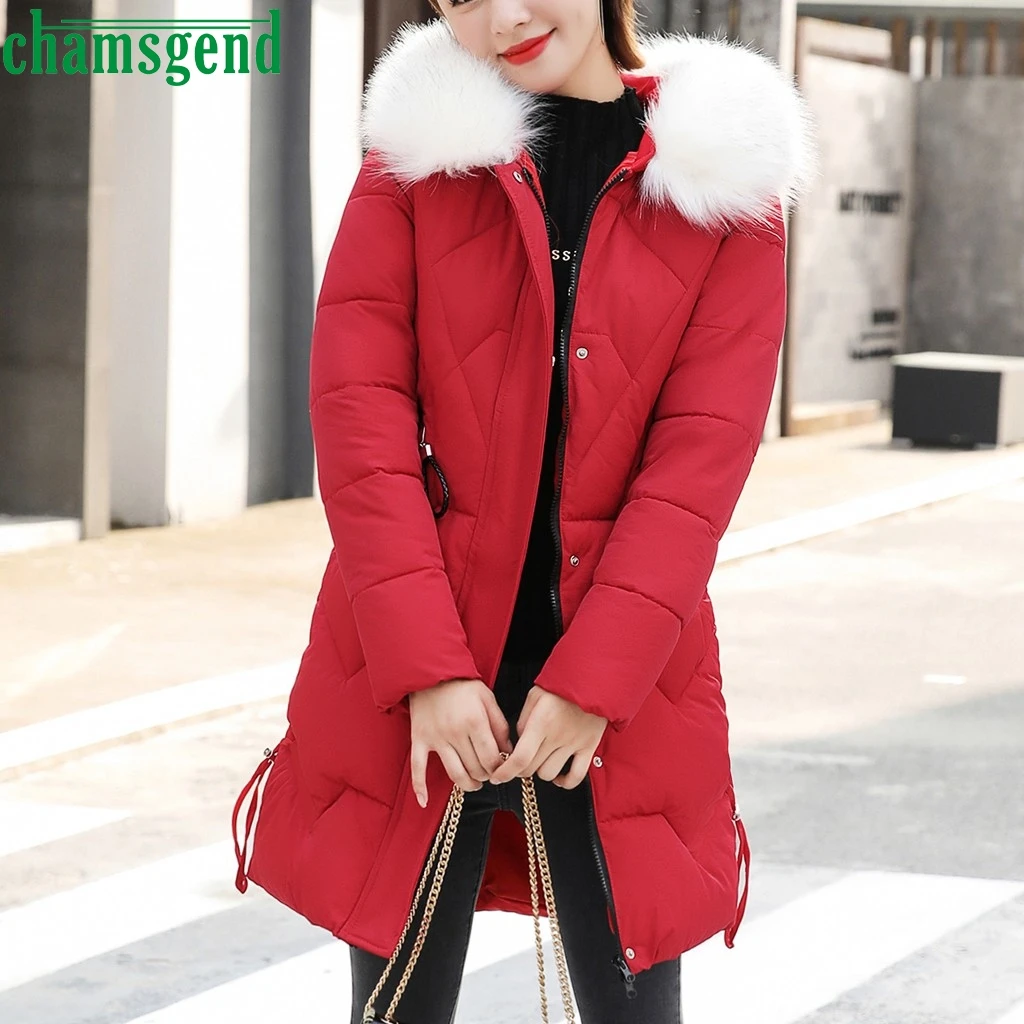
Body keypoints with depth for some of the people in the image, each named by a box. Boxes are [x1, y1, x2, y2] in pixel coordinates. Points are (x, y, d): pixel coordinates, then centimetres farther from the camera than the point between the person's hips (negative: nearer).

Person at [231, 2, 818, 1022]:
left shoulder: (725, 174, 1)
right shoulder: (418, 151, 3)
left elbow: (704, 449, -6)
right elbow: (358, 410, -5)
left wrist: (595, 678, -14)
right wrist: (428, 667, -14)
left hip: (621, 689, 0)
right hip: (406, 686, 1)